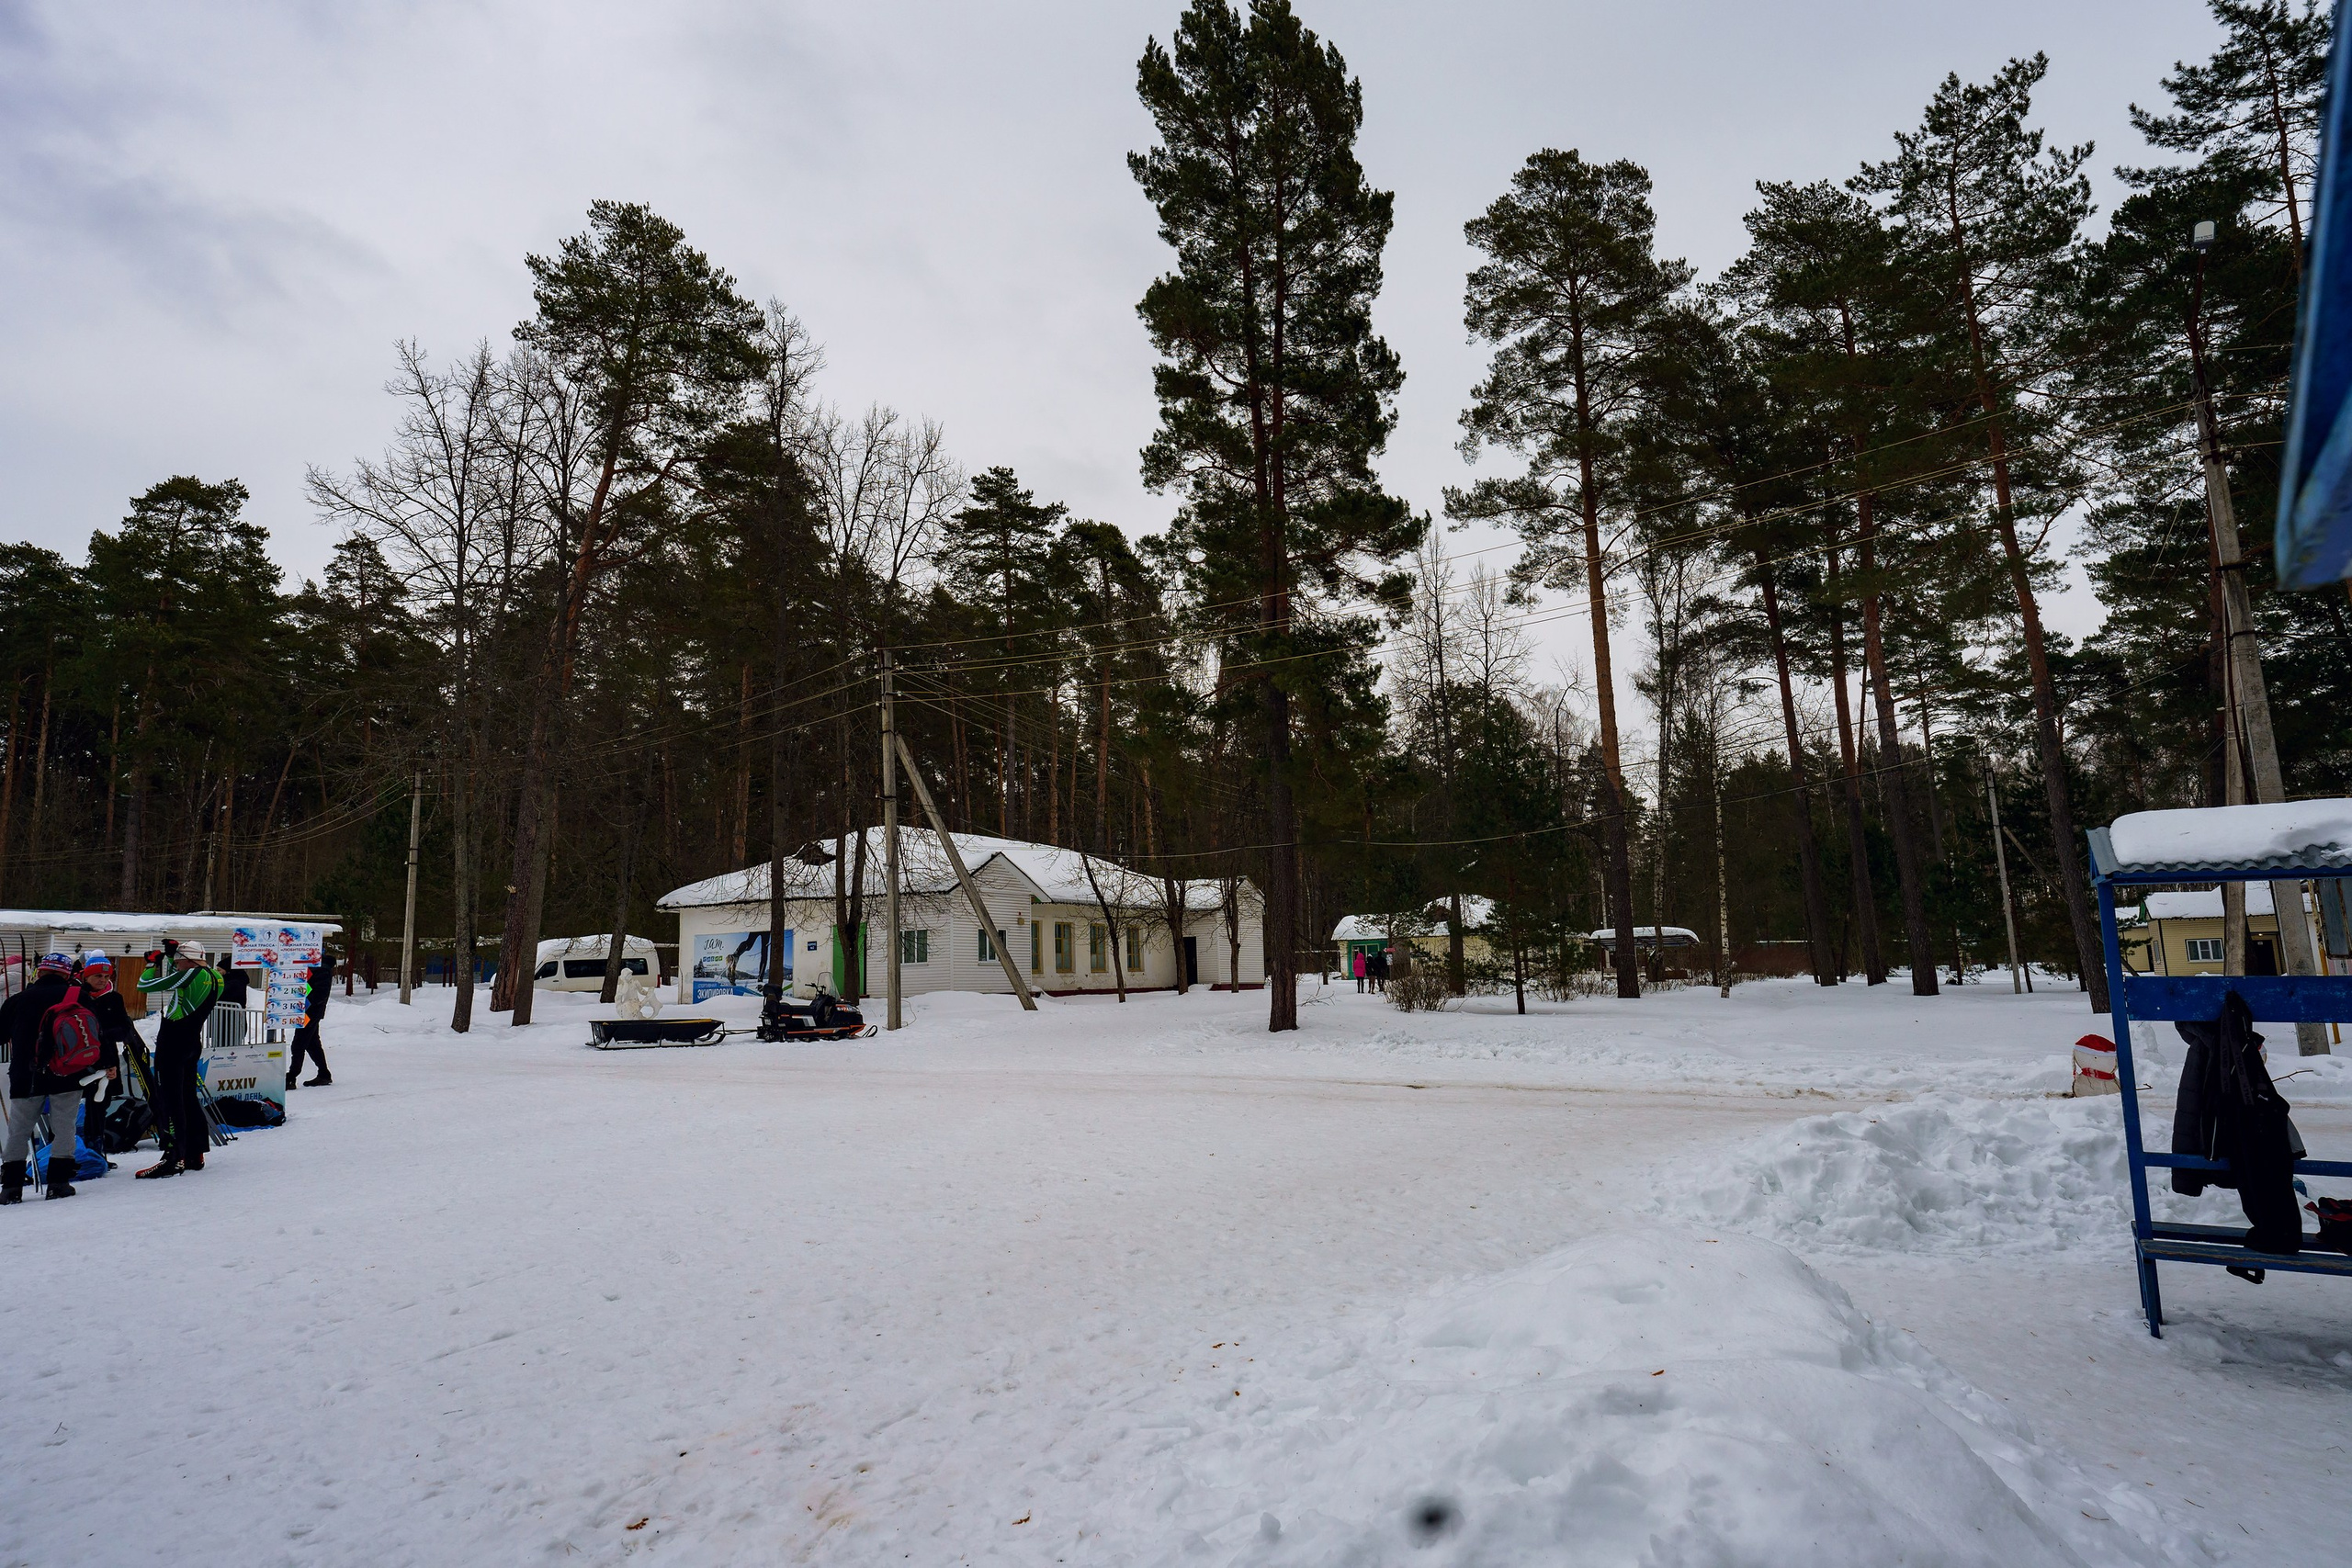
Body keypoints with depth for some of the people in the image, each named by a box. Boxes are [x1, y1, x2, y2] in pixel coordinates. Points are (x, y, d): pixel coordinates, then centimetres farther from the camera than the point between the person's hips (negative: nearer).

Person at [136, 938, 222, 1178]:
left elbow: (144, 985, -12)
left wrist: (154, 963, 5)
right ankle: (195, 1154, 20)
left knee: (168, 1098, -5)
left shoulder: (190, 975, -16)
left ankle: (174, 1157, -6)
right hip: (193, 1043, 9)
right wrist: (171, 955, 22)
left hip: (172, 1042, -9)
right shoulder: (214, 977, 7)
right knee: (188, 1096, 16)